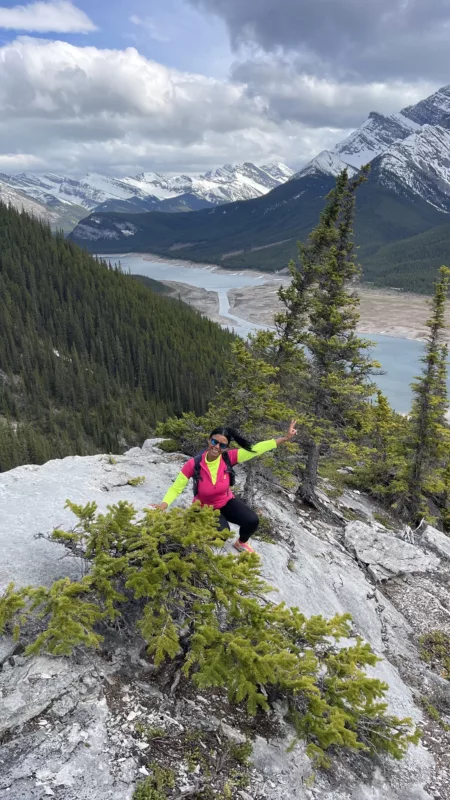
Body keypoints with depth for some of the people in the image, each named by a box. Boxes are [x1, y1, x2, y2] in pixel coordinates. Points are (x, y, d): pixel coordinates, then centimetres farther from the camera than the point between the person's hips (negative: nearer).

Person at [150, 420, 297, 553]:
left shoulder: (229, 458, -22)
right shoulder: (193, 464, -28)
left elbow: (256, 449, -24)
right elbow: (176, 488, -22)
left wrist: (286, 438, -28)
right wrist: (164, 504, -41)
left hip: (227, 502, 3)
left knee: (252, 521, -17)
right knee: (222, 531, -30)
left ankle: (241, 543, 18)